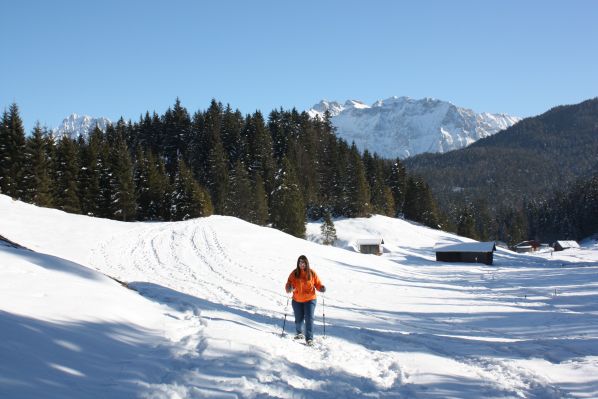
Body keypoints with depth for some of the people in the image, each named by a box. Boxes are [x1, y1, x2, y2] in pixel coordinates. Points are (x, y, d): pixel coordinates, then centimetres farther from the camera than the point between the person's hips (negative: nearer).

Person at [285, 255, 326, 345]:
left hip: (310, 300, -2)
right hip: (297, 300, 2)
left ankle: (309, 338, -8)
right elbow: (288, 284, -3)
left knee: (309, 319, -11)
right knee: (299, 319, 14)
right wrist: (289, 288, -25)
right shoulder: (294, 273, -3)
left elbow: (318, 284, 2)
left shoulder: (312, 273, -4)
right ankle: (299, 333, 41)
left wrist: (322, 288, -18)